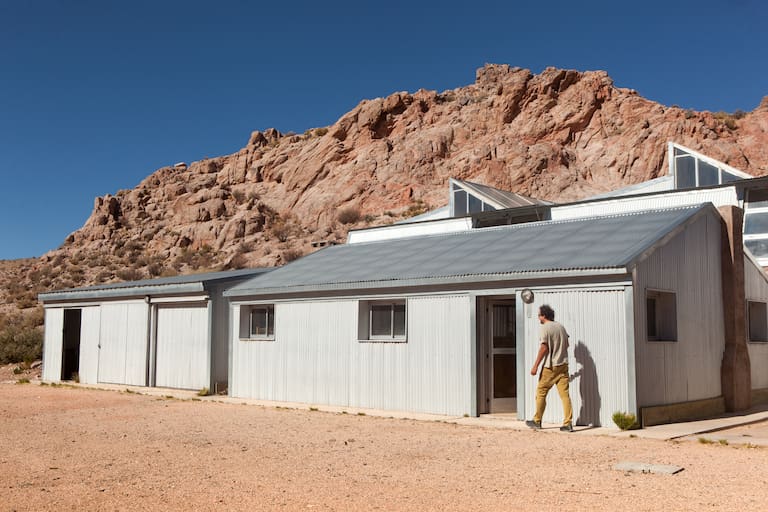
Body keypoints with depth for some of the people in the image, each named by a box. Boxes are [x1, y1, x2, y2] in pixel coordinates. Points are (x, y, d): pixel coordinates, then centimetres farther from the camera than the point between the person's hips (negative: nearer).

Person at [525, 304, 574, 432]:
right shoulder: (561, 327, 11)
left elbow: (544, 348, -16)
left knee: (541, 393, 8)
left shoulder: (544, 328, -10)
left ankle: (537, 421, 16)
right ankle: (568, 424, -3)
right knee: (565, 394, 2)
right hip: (563, 365, 6)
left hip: (550, 367, -6)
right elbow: (566, 344, 18)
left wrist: (535, 366, -14)